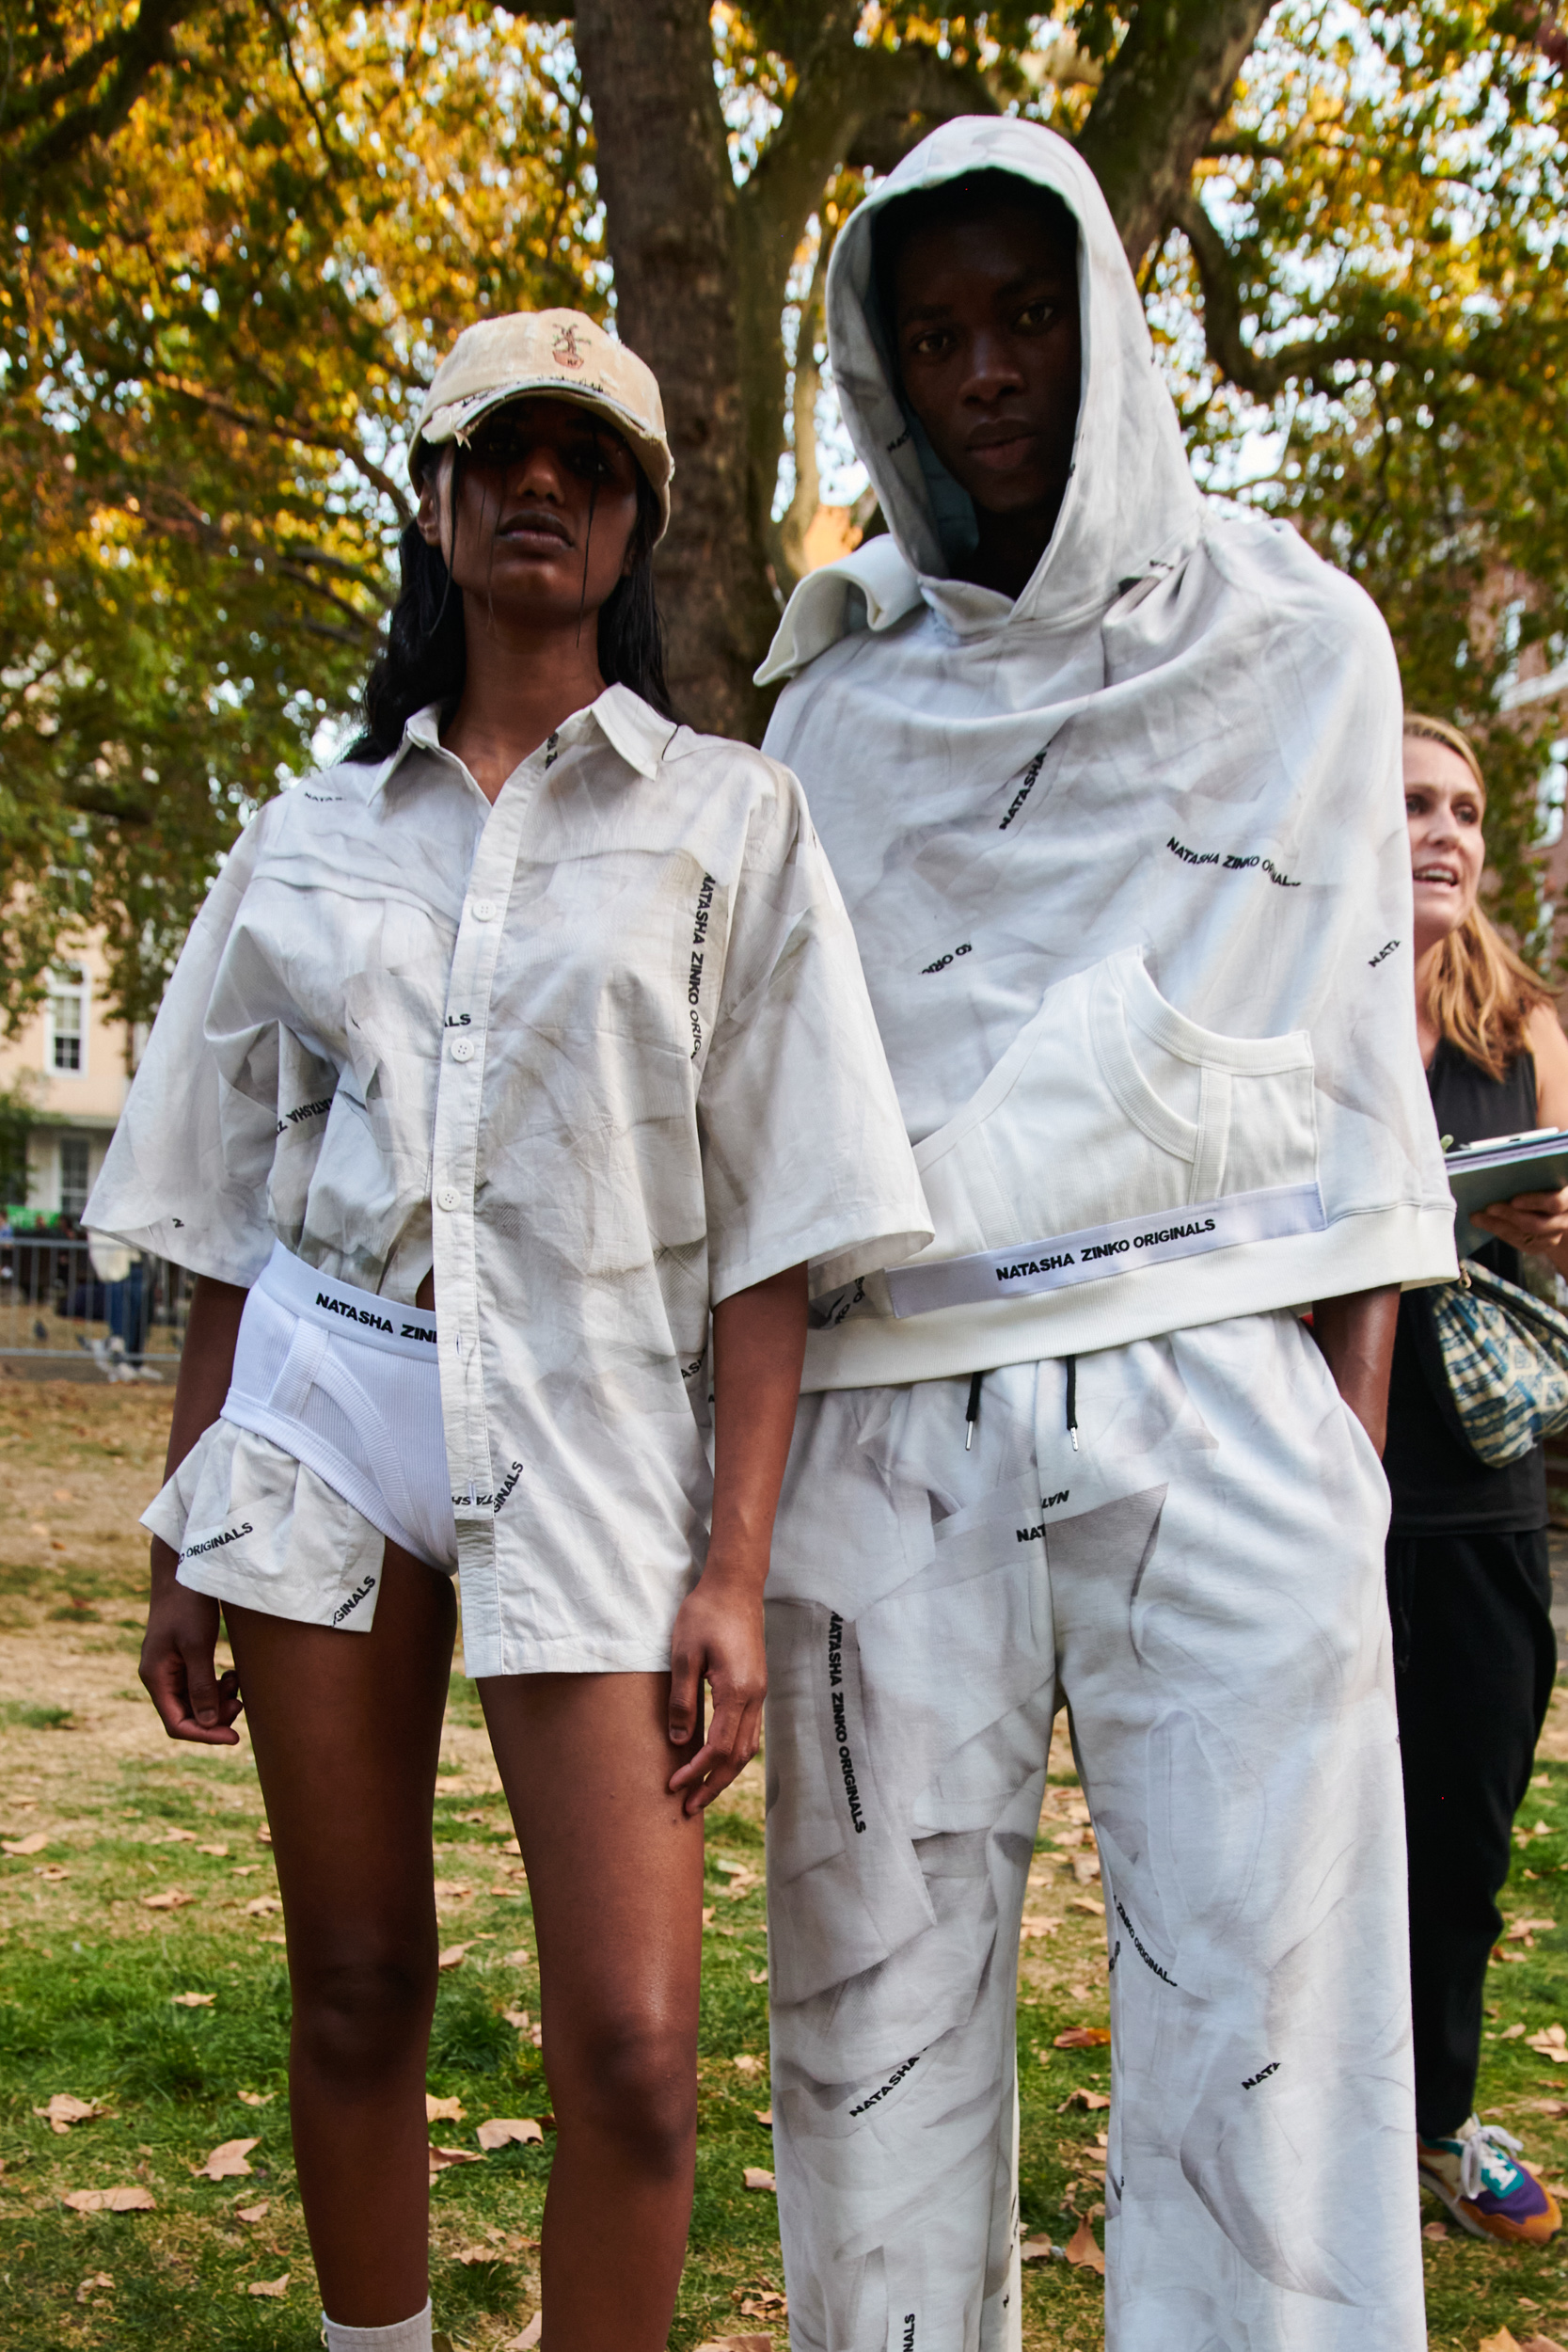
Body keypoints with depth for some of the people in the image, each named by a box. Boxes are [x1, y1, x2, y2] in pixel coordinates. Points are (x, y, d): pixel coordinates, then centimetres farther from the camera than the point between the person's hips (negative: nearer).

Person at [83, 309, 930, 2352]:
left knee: (633, 2046, -9)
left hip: (591, 1419, -2)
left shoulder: (730, 820, 3)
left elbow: (773, 1221, -2)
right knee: (356, 1987, 9)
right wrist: (185, 1532, 9)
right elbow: (230, 1212, 13)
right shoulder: (310, 835, 12)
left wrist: (736, 1566, -10)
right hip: (319, 1404, 3)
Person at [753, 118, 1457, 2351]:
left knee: (1263, 2013, -2)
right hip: (890, 1402, 2)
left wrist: (1356, 1453, -1)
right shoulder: (839, 696, 15)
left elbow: (1358, 1064, 7)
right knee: (880, 2004, 5)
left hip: (1216, 1388, -1)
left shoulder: (1296, 640, 10)